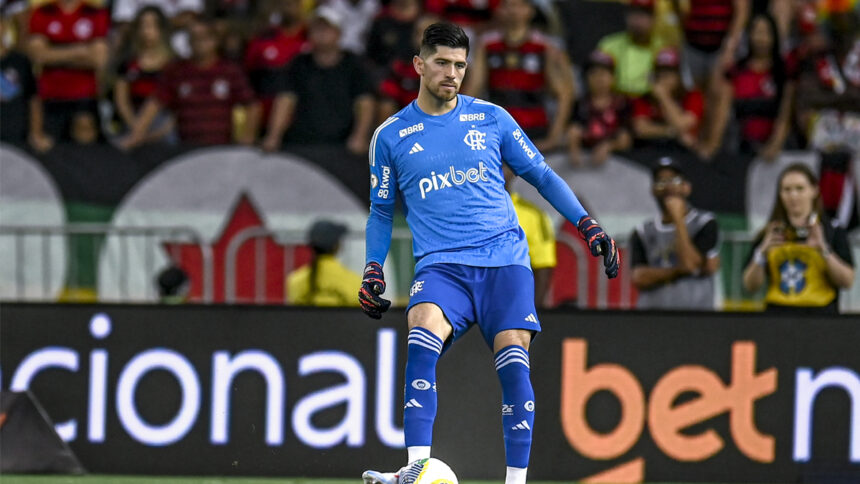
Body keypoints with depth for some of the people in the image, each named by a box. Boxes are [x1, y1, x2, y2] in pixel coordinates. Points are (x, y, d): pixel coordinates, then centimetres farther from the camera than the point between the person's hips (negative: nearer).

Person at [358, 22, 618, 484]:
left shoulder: (490, 118, 10)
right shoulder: (391, 136, 10)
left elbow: (540, 174, 17)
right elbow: (382, 211, 20)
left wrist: (587, 223, 8)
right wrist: (373, 268, 7)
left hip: (504, 258, 1)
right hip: (441, 265, -1)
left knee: (513, 364, -14)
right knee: (421, 343, -29)